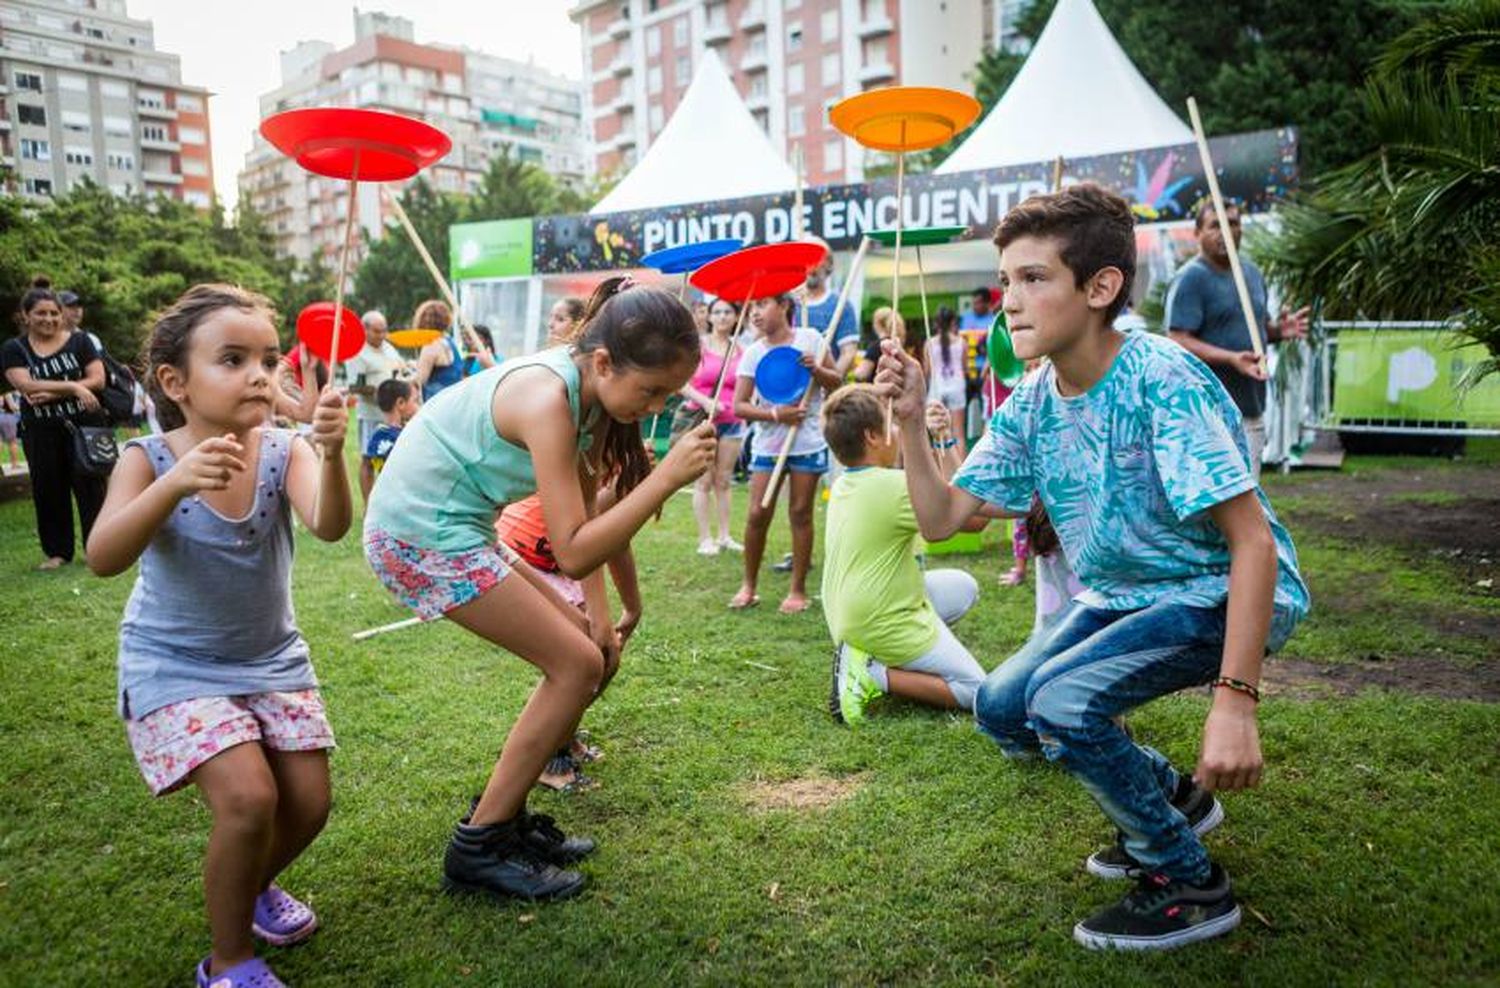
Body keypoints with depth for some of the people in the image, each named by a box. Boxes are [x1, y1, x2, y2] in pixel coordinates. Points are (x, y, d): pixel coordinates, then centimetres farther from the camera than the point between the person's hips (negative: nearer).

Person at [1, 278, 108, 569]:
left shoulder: (79, 341, 3)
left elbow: (98, 380, -7)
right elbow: (26, 385, -11)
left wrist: (52, 394, -14)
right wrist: (73, 387, -20)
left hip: (83, 425, -2)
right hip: (40, 432, 2)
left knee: (89, 485, 0)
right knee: (48, 489, 7)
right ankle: (56, 551, 17)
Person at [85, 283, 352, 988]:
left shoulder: (283, 451, -14)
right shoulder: (148, 459, -16)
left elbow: (330, 527, -32)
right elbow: (103, 559, -31)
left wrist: (332, 454, -52)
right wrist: (173, 485, -46)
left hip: (272, 656, 3)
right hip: (176, 664, -3)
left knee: (308, 803, 3)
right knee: (248, 798, -20)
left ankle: (253, 889, 38)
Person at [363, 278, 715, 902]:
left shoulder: (589, 390, 1)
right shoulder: (548, 399, -27)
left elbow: (584, 518, 6)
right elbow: (572, 554, -30)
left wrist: (597, 612, -1)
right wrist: (666, 478, -33)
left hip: (449, 525, 9)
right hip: (419, 536, -9)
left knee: (589, 652, 8)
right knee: (578, 664, -8)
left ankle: (502, 817, 20)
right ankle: (478, 848, 3)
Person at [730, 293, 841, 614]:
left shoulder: (810, 339, -1)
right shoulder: (753, 353, 1)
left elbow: (837, 383, 4)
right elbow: (739, 406, -3)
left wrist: (816, 369, -15)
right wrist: (775, 414, -16)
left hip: (808, 442, -1)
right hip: (767, 444, 1)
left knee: (800, 513, 4)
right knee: (758, 513, 0)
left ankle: (798, 589, 15)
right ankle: (749, 586, 15)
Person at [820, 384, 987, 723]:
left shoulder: (842, 485, 5)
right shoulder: (893, 485, -22)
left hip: (847, 622, 9)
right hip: (885, 626, -9)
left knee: (964, 586, 21)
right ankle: (873, 673, -9)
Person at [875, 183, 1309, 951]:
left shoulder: (1162, 382, -26)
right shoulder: (1030, 405, -4)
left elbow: (1253, 540, -28)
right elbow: (941, 519, -4)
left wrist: (1234, 699, -34)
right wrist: (911, 422, -18)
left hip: (1226, 595, -8)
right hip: (1127, 597, 8)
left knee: (1061, 703, -25)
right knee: (1001, 709, 4)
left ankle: (1193, 885, -1)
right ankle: (1172, 796, 26)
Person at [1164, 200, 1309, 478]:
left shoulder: (1251, 271, 15)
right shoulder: (1190, 279, -11)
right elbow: (1178, 341, -18)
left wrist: (1279, 330, 2)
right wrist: (1232, 358, -29)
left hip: (1253, 405, 9)